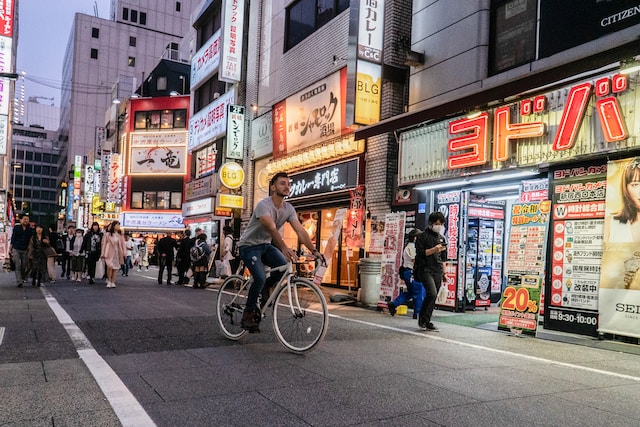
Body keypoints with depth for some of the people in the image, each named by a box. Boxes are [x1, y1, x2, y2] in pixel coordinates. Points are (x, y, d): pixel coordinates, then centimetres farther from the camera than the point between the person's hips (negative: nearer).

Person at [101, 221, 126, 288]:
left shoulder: (120, 235, 8)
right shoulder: (107, 234, 0)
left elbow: (123, 244, 8)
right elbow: (104, 244, 2)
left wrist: (124, 252, -3)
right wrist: (103, 254, 0)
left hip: (117, 253, 3)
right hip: (110, 253, -3)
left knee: (115, 268, 4)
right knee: (110, 266, -18)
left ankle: (113, 282, 13)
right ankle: (109, 281, 0)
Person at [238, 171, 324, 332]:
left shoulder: (288, 209, -3)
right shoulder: (264, 205, -24)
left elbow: (300, 231, -11)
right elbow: (272, 228, -40)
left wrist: (314, 250, -24)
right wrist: (284, 248, -54)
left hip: (266, 245, 6)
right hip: (249, 245, -6)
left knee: (285, 266, -21)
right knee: (260, 277, -26)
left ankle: (264, 289, 8)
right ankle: (248, 315, -6)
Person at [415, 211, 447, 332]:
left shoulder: (441, 238, 19)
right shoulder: (422, 236, 0)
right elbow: (420, 253, -9)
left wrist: (444, 272, 18)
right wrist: (434, 249, -18)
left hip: (437, 272, 6)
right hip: (425, 269, -6)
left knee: (433, 298, 4)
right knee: (432, 293, -21)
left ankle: (427, 322, 13)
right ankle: (422, 319, -5)